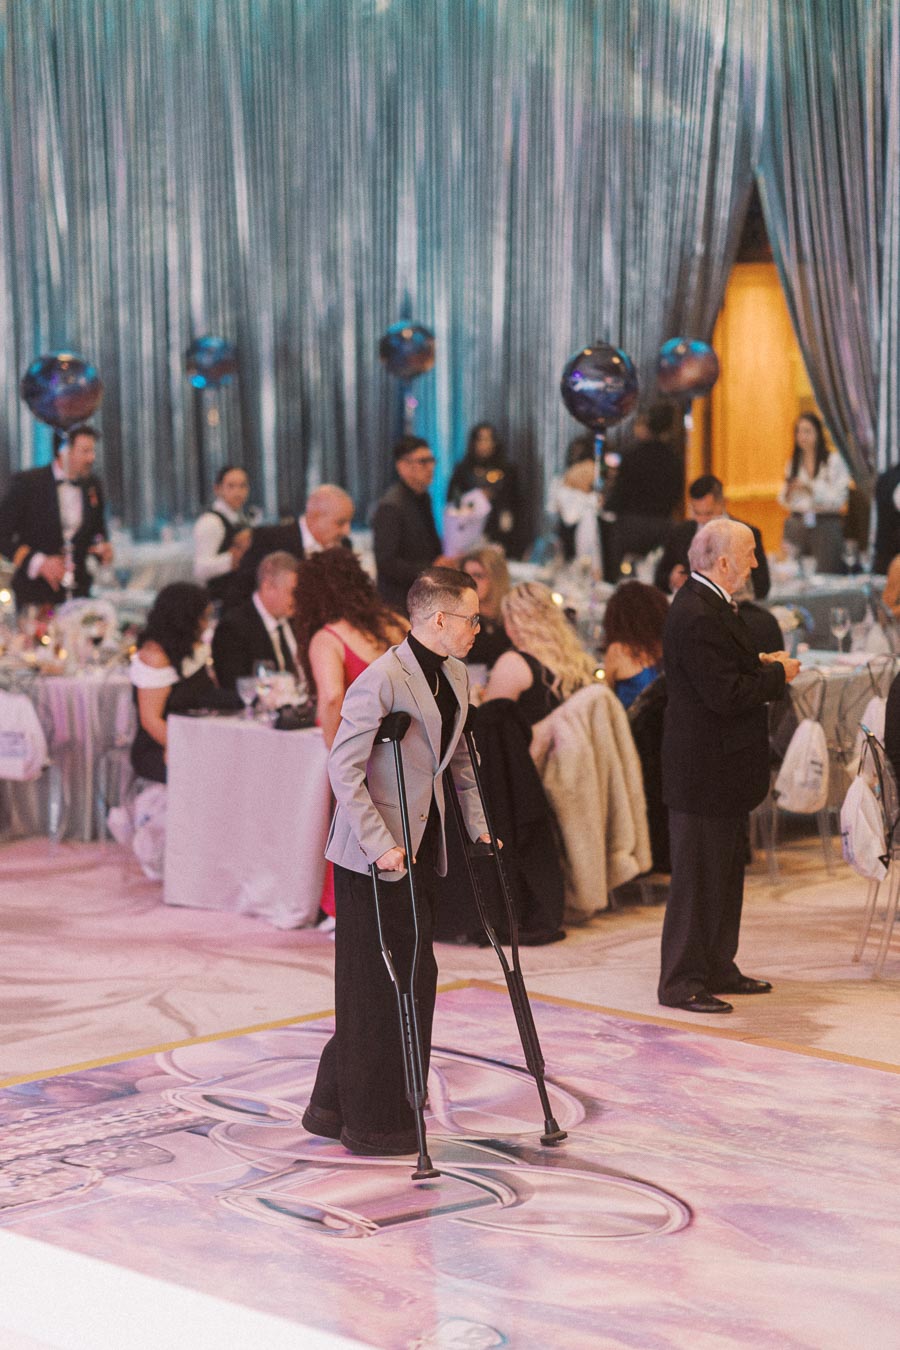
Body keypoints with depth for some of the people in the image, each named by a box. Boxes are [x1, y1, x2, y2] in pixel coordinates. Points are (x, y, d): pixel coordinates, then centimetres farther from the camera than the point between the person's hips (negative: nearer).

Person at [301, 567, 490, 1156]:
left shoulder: (455, 676, 9)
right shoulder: (381, 680, -18)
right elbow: (344, 769, -19)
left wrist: (477, 822, 15)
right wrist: (380, 844, -23)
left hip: (421, 850, 9)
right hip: (372, 857, -9)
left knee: (415, 977, 11)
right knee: (381, 984, -3)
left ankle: (335, 1106, 23)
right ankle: (372, 1124, 8)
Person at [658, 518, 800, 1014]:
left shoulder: (708, 606, 12)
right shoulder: (695, 616, -22)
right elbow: (726, 695, -26)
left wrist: (760, 663, 4)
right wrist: (778, 675, -12)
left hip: (722, 768, 11)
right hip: (704, 772, -11)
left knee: (725, 872, 18)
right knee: (697, 876, -3)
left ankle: (718, 969, 28)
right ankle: (681, 982, 5)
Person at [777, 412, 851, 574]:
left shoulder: (834, 461, -1)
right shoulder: (793, 463, 13)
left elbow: (839, 499, -6)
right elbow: (783, 500, 14)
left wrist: (811, 487, -15)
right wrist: (787, 492, -8)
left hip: (825, 523, -4)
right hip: (797, 523, 4)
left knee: (825, 572, -8)